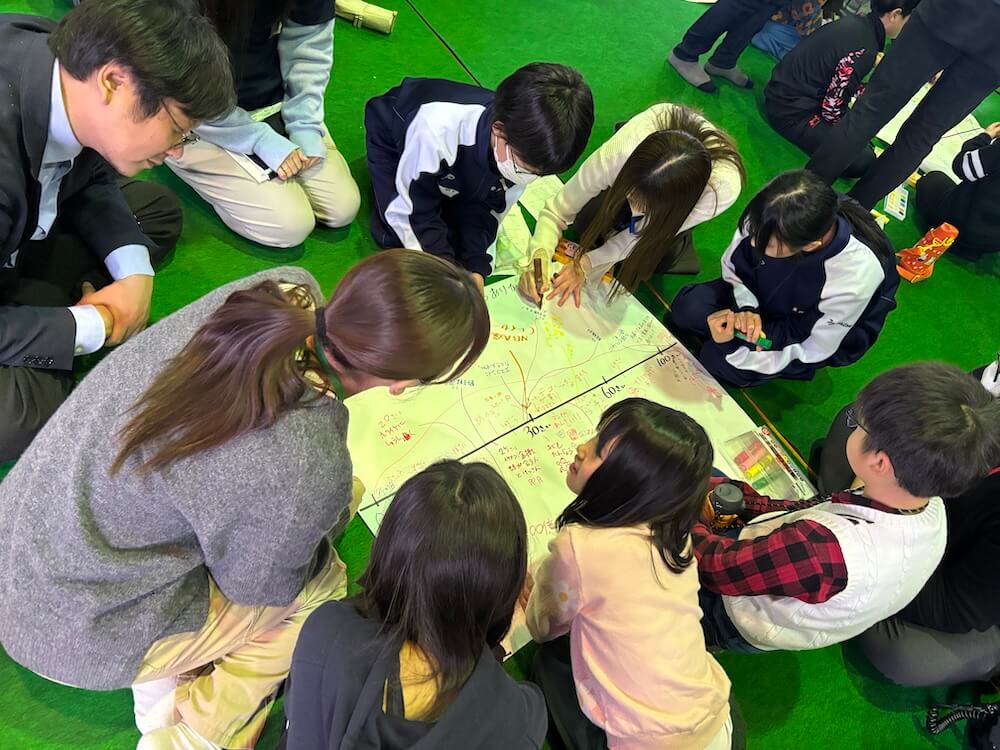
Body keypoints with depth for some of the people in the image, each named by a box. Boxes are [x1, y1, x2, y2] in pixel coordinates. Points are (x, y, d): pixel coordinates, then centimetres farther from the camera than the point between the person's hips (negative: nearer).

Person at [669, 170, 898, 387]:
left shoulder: (857, 276, -39)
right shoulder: (772, 222, -32)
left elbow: (811, 348, -24)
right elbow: (733, 265, -9)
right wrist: (745, 307, -28)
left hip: (823, 333, -3)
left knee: (719, 359, -21)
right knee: (687, 307, -18)